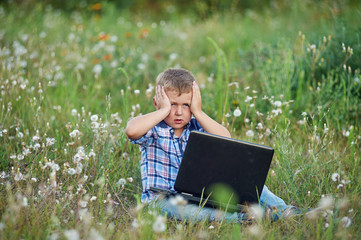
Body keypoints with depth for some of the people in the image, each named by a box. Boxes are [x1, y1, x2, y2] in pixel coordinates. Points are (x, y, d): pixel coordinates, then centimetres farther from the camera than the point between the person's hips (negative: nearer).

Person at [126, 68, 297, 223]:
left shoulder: (197, 127, 6)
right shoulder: (154, 129, -3)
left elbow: (225, 140, -13)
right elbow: (131, 130, -28)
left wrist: (198, 112, -12)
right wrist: (164, 110, -18)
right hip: (161, 196, -4)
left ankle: (280, 211, -25)